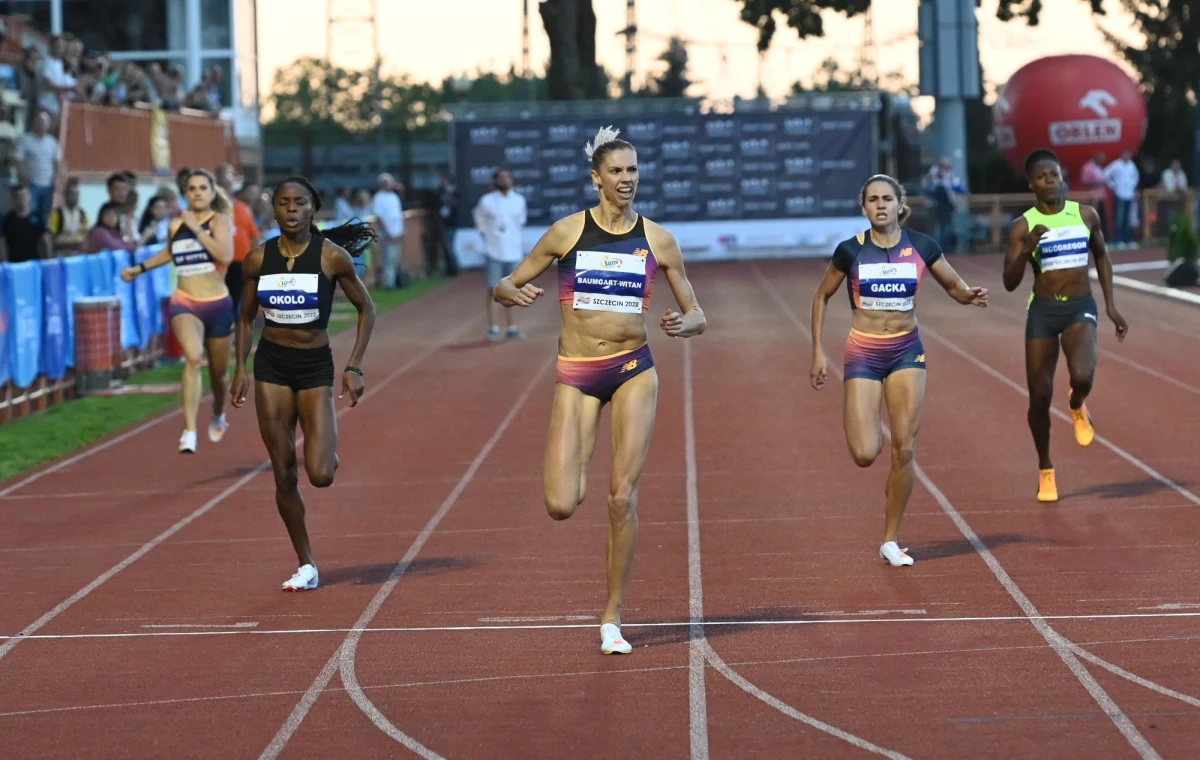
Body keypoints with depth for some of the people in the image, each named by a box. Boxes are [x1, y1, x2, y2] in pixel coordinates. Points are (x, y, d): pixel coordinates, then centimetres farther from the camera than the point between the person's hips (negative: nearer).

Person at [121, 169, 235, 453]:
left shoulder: (219, 221, -6)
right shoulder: (176, 225, 3)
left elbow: (225, 256, -25)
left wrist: (197, 229, -23)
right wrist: (139, 269, 26)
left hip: (217, 304, 0)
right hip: (184, 303, 0)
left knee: (219, 372, 16)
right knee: (192, 357, -28)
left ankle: (218, 417, 50)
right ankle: (189, 432, -32)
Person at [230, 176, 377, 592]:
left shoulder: (332, 256, -7)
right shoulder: (258, 259, 0)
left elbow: (366, 310, 2)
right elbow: (246, 318, 13)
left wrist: (353, 367, -4)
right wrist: (240, 367, 3)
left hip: (315, 366, -2)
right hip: (271, 365, 2)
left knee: (320, 475, -14)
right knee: (284, 476, 1)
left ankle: (329, 454, 24)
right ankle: (306, 566, 13)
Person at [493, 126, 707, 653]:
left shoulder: (658, 239, 3)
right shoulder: (568, 231, 0)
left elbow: (698, 317, 8)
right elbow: (504, 287, 5)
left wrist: (683, 324, -16)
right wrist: (511, 293, -19)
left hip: (634, 369, 1)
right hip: (577, 374, 0)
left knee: (623, 496, -6)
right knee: (561, 506, -12)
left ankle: (613, 618, 6)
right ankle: (572, 467, 27)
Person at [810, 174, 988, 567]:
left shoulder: (922, 247, -4)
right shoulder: (850, 251, -7)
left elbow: (955, 286, 7)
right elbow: (822, 297, 6)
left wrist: (971, 296, -16)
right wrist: (818, 352, 1)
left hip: (907, 351, 1)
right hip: (863, 354, -1)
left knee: (904, 448, -4)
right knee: (864, 455, -12)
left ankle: (891, 541, 9)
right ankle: (868, 427, 27)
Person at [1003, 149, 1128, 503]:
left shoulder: (1086, 216, 2)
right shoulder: (1023, 227, -4)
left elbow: (1102, 257, 17)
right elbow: (1009, 283, -8)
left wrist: (1111, 306, 13)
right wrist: (1027, 250, -25)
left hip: (1080, 308, 0)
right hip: (1042, 311, 0)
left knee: (1082, 376, -27)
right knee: (1040, 396, 1)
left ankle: (1078, 407, 13)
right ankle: (1045, 471, 22)